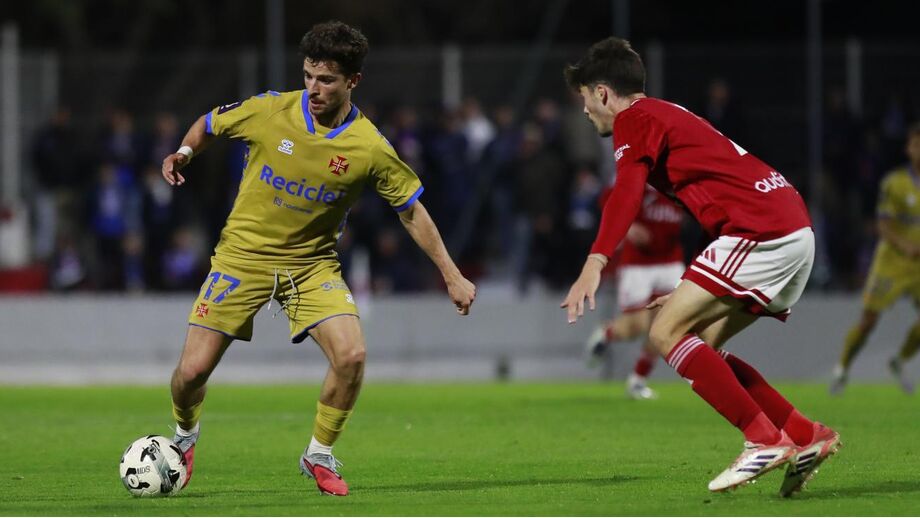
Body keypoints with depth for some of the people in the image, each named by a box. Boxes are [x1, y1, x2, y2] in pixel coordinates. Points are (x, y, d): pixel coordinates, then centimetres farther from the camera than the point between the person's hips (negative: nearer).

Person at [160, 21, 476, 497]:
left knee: (351, 354, -21)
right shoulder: (270, 111, -13)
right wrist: (184, 152, -14)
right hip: (244, 256, 0)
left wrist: (451, 275, -1)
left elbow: (410, 209, -1)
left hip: (312, 264, 0)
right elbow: (209, 124, 6)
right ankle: (184, 435, 30)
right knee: (193, 370, -6)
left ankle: (319, 456, 3)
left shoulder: (370, 149, -13)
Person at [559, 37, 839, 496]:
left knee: (666, 333, -10)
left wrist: (595, 263, -33)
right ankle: (805, 437, 9)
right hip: (795, 230, 9)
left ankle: (764, 441, -13)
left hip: (759, 230, -9)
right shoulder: (669, 117, 28)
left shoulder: (634, 119, -1)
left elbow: (627, 192, -20)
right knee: (701, 344, 13)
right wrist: (692, 292, 40)